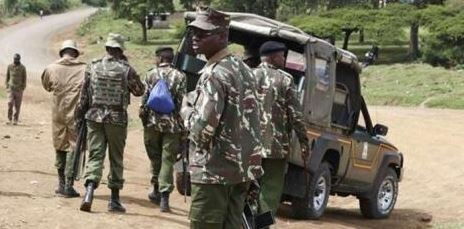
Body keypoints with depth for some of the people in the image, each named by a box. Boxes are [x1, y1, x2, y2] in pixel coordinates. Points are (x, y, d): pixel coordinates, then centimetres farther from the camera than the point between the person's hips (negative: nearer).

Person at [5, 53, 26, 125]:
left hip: (19, 89, -1)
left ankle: (15, 120, 8)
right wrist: (6, 86, 6)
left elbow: (25, 78, 3)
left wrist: (23, 88, -3)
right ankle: (9, 119, -3)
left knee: (17, 105, 1)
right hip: (11, 88, 1)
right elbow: (7, 77, 12)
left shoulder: (22, 67, -2)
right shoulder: (9, 67, 3)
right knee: (10, 103, -11)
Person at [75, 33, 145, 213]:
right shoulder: (126, 69, -7)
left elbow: (84, 95, 3)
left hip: (94, 117, 2)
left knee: (95, 155, 3)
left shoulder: (93, 66, 0)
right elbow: (140, 91, 5)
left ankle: (89, 193, -17)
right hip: (117, 119, -1)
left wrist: (79, 116, 11)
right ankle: (114, 200, 14)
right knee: (116, 159, 9)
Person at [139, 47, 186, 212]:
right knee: (168, 160, 1)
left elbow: (145, 99, -2)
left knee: (155, 158, 17)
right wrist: (183, 127, 2)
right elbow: (182, 102, -5)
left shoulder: (151, 75, 1)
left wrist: (144, 118, 9)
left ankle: (157, 190, 27)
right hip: (172, 124, -1)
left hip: (153, 123, 1)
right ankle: (164, 196, -6)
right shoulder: (179, 77, -1)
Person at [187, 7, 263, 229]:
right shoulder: (243, 69, 13)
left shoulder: (214, 73, -15)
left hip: (214, 169, -9)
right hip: (242, 167, 9)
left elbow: (206, 122, -26)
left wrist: (198, 145, -6)